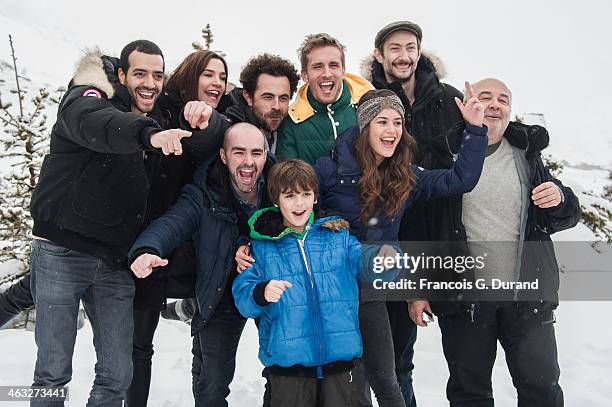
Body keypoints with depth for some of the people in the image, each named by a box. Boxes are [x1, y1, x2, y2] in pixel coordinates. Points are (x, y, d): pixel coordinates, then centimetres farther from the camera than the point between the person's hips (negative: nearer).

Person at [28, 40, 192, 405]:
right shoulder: (89, 97, -5)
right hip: (62, 253, -5)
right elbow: (93, 123, -32)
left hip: (115, 265, 5)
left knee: (117, 376, 5)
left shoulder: (158, 123, 14)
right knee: (54, 371, 1)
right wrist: (148, 133, -51)